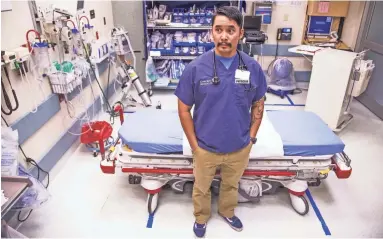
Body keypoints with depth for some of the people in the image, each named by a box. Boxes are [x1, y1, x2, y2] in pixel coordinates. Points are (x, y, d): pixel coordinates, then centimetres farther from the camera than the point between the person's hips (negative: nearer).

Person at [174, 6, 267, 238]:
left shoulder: (253, 68, -11)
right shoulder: (195, 68, -17)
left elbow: (258, 105, 3)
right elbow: (184, 109, -9)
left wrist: (251, 138, 2)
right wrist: (194, 145, -8)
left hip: (239, 149, 2)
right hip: (205, 149, -1)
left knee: (231, 185, 28)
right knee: (202, 188, 23)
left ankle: (228, 212, 58)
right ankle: (201, 217, 53)